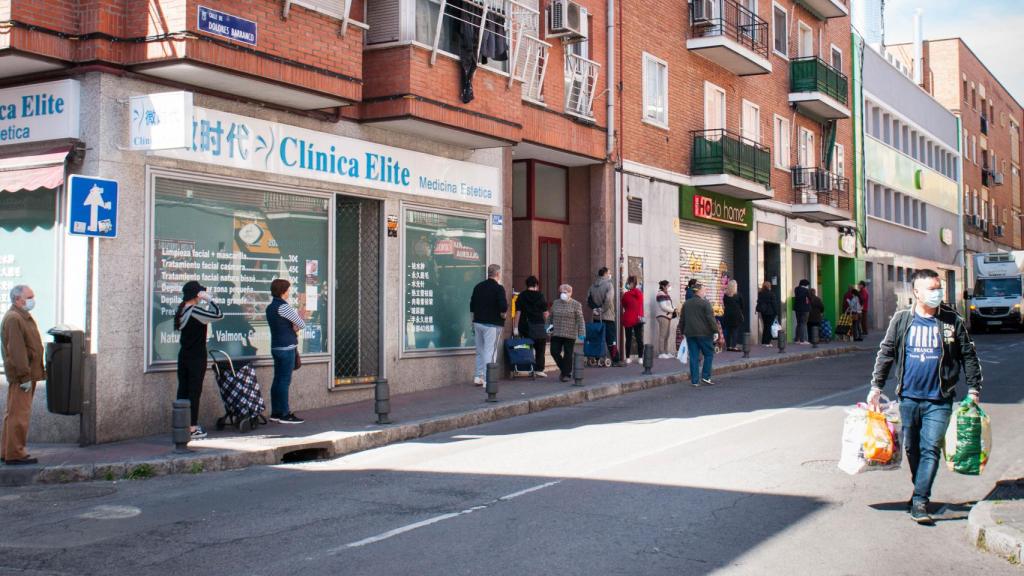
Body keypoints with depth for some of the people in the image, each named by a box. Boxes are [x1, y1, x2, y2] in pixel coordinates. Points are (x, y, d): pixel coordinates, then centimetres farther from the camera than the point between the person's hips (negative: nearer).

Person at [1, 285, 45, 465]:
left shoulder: (23, 316, 18)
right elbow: (16, 350, -22)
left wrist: (33, 374, 20)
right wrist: (24, 376, -23)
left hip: (28, 374, 11)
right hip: (21, 376, -11)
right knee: (19, 414, -7)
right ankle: (15, 454, -3)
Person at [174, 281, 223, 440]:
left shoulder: (180, 311, 5)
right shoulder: (196, 312, -18)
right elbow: (218, 315, -22)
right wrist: (209, 299, -12)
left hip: (183, 355, 7)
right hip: (197, 357, -7)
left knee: (183, 389, 10)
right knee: (194, 391, -1)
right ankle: (192, 428, 2)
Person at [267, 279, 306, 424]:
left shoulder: (270, 308, 14)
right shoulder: (284, 307, -13)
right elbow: (302, 325, -9)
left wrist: (293, 328, 3)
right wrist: (295, 326, 13)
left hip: (276, 347, 9)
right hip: (287, 348, -9)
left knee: (278, 380, 11)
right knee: (285, 381, -7)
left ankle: (275, 412, 14)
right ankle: (284, 414, -6)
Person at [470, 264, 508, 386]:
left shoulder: (478, 287, 10)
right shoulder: (498, 288, -11)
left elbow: (472, 306, 13)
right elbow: (503, 308, -20)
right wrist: (503, 314, 1)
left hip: (478, 322, 6)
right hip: (492, 324, -6)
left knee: (480, 351, 14)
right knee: (490, 352, -3)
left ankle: (478, 377, 14)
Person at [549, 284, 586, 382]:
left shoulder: (576, 305, -2)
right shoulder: (555, 303, 10)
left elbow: (580, 320, -5)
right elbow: (551, 317, 20)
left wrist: (581, 334, -11)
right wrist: (550, 328, 15)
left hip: (570, 335, -4)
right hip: (556, 334, 4)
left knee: (568, 354, 0)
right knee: (554, 352, -3)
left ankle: (566, 374, 12)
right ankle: (563, 369, 18)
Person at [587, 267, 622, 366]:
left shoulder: (593, 285, 8)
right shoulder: (608, 284, -9)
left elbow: (588, 300, 6)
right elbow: (608, 300, -20)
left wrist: (595, 308, 4)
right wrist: (603, 309, -10)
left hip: (596, 317, 5)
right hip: (608, 317, -5)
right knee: (611, 339, -3)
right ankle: (615, 360, -4)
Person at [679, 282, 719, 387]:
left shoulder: (687, 304, 10)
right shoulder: (705, 303, -8)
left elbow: (682, 320, 16)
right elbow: (711, 318, -13)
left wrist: (683, 332, 25)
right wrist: (715, 331, -9)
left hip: (690, 334, 5)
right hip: (703, 334, -5)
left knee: (694, 357, 6)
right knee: (709, 354, 8)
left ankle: (694, 381, 4)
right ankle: (705, 377, 1)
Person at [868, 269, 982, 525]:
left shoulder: (952, 320, 1)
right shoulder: (902, 319, 2)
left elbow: (968, 355, 8)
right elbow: (886, 353, 7)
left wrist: (974, 388, 6)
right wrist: (876, 386, 4)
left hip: (939, 400, -2)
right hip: (909, 396, 2)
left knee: (931, 449, -9)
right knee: (912, 448, 11)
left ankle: (920, 500, -9)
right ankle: (921, 491, 28)